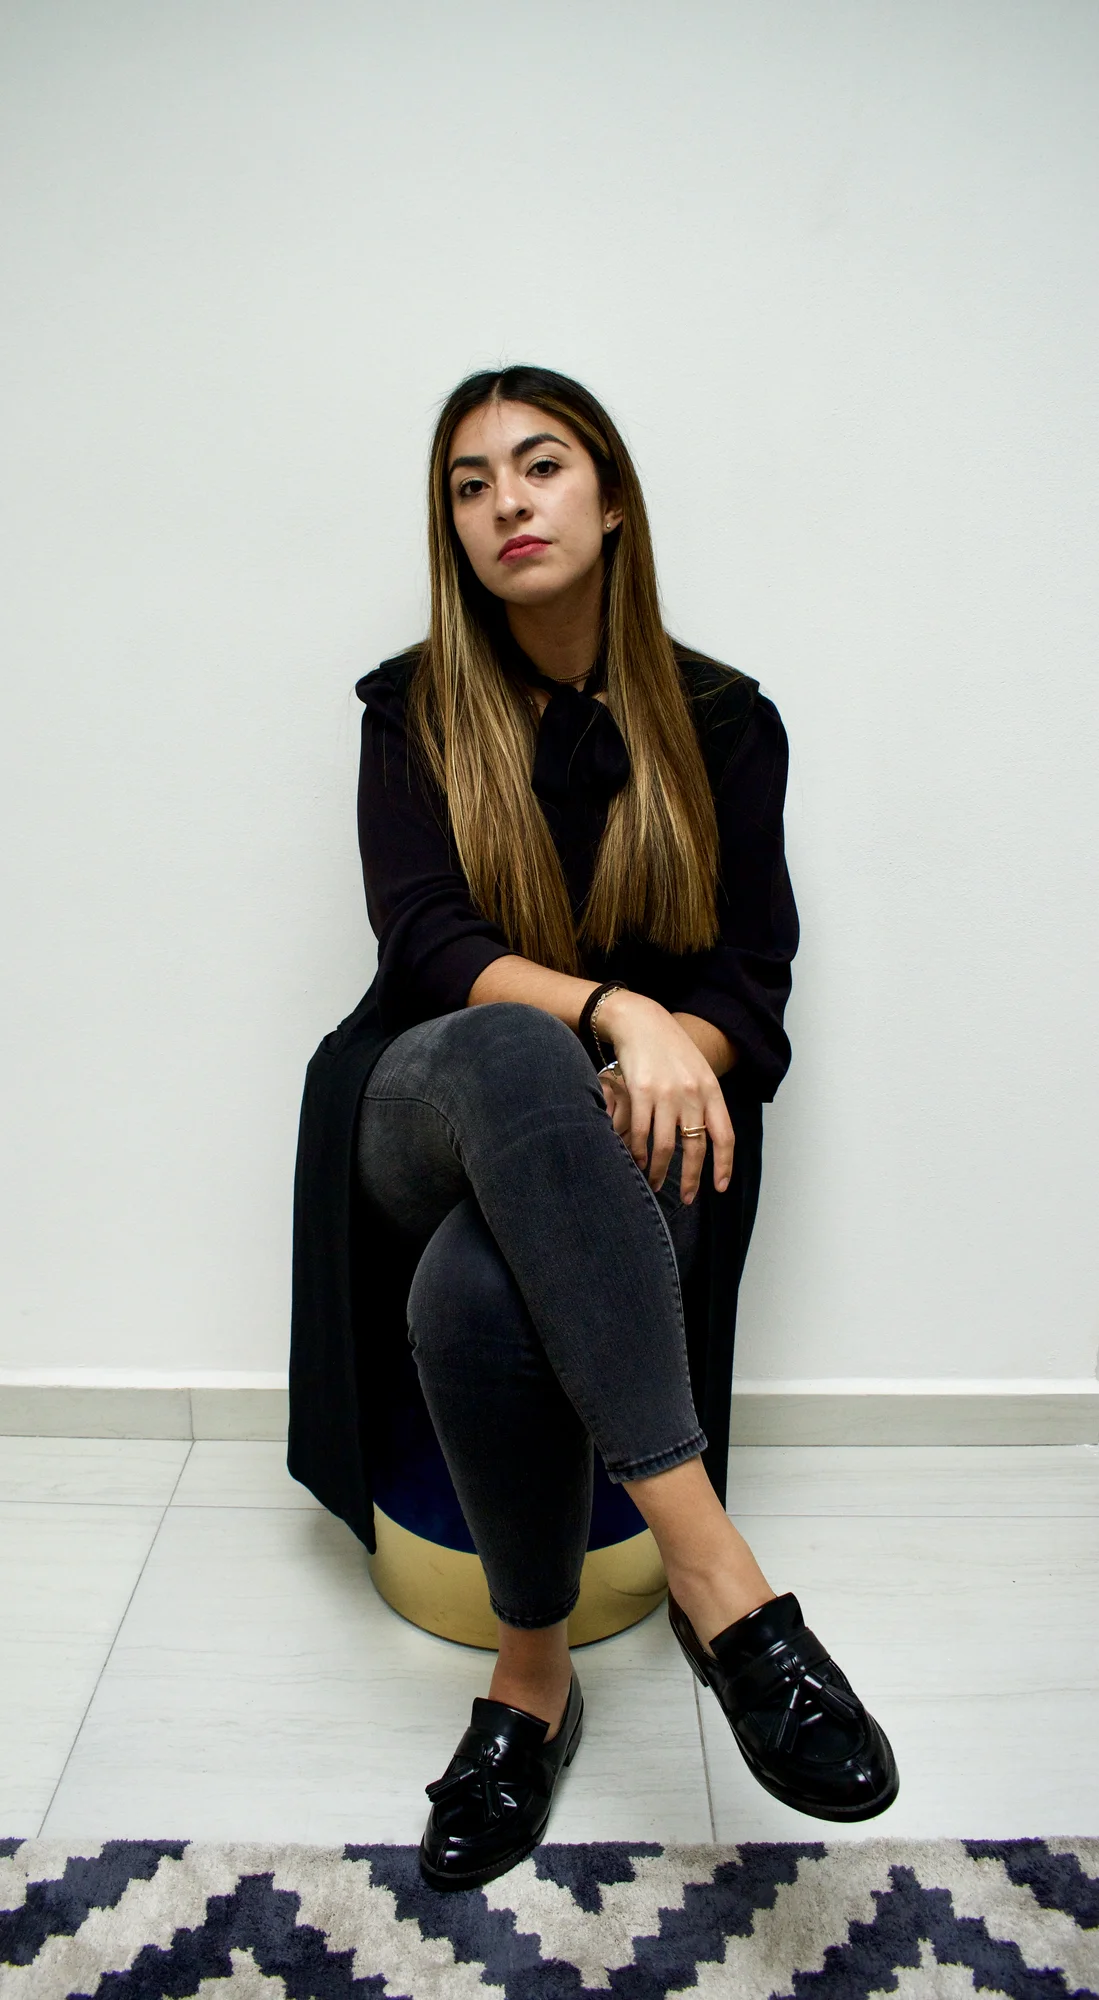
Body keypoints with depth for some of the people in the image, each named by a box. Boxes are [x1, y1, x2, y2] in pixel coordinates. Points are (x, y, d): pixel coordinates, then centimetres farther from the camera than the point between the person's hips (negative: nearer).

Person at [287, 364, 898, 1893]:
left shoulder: (724, 720, 7)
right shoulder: (414, 708, 6)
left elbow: (751, 973, 2)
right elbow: (423, 940, -8)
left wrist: (670, 1057, -21)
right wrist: (613, 1008, -26)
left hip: (625, 1133, 0)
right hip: (434, 1114, 1)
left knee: (476, 1293, -38)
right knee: (509, 1048, -41)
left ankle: (534, 1677, -15)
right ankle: (722, 1584, -38)